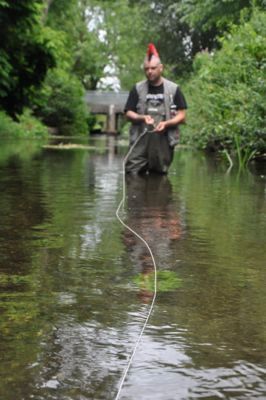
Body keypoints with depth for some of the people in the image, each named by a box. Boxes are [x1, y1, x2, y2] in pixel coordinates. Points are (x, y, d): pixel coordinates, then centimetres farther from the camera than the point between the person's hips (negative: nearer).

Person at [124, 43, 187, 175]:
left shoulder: (173, 89, 4)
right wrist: (142, 118, -15)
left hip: (163, 141, 0)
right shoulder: (137, 89, 8)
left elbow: (181, 115, 3)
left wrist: (166, 123, -17)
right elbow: (128, 113, 6)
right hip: (140, 141, 0)